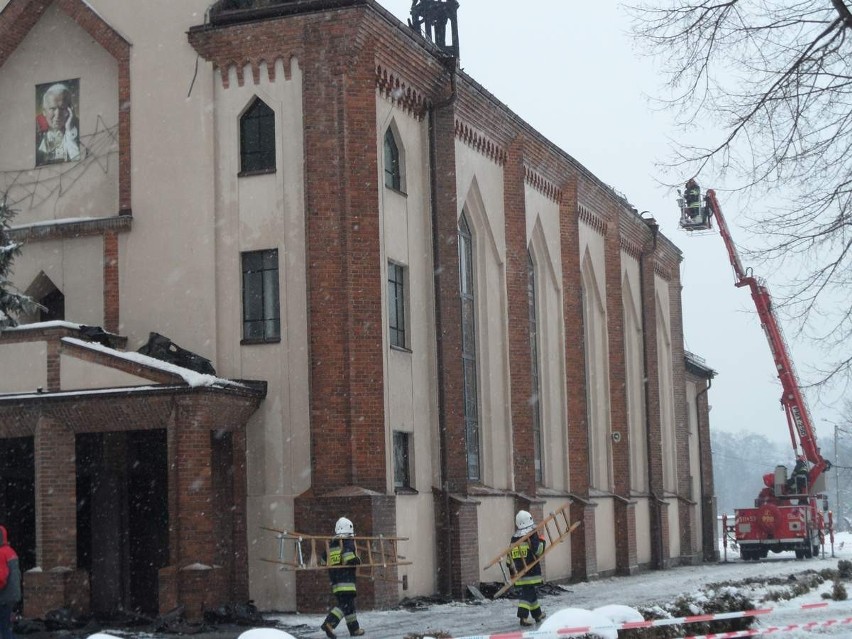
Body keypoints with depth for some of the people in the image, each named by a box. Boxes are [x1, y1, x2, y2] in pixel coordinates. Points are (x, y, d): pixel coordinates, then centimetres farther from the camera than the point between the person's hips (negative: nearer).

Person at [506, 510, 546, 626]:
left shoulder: (514, 539, 12)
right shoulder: (532, 535, -7)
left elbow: (509, 556, 14)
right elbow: (538, 551, -14)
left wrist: (512, 569, 21)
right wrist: (541, 541, 3)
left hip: (519, 572, 6)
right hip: (531, 572, -6)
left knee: (531, 591, 18)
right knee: (528, 593, -8)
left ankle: (537, 614, 31)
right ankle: (523, 617, -19)